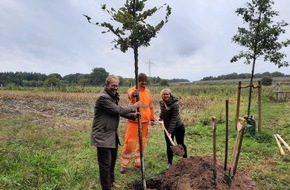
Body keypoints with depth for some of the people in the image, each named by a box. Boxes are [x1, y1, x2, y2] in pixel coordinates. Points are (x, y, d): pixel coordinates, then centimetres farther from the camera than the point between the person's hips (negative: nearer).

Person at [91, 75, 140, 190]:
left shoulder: (113, 96, 12)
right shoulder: (103, 97, -21)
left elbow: (120, 111, 16)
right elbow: (118, 110, -22)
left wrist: (133, 115, 0)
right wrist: (133, 107, -10)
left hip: (112, 135, 10)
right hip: (103, 136, -10)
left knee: (112, 161, 23)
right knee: (105, 163, 0)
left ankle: (111, 181, 42)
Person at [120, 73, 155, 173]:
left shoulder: (148, 92, 9)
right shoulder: (133, 89, -9)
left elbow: (151, 106, 17)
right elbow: (130, 94, -35)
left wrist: (152, 118, 16)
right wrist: (134, 94, -59)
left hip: (145, 120, 5)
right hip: (134, 120, -5)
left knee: (142, 142, 12)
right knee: (129, 142, -2)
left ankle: (138, 162, 28)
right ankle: (124, 164, 13)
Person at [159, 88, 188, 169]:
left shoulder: (175, 104, -25)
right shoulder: (161, 102, -6)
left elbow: (174, 118, -26)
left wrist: (170, 131, -27)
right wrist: (160, 117, 0)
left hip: (178, 127, -5)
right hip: (167, 127, 5)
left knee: (180, 144, 9)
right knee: (169, 145, 8)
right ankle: (169, 162, 21)